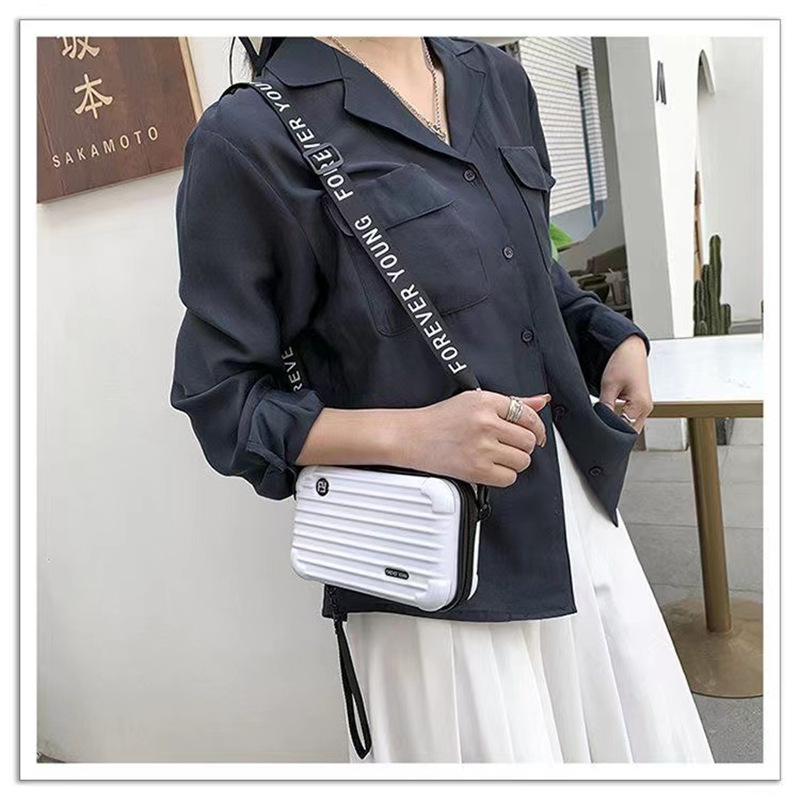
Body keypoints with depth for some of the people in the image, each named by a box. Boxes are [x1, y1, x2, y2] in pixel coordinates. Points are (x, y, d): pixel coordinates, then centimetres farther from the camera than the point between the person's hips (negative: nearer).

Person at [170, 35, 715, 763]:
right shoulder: (251, 136, -12)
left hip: (578, 509, 7)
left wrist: (615, 339, 2)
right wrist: (410, 434, -23)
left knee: (649, 742, 20)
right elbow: (221, 399, -10)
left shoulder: (497, 77, 8)